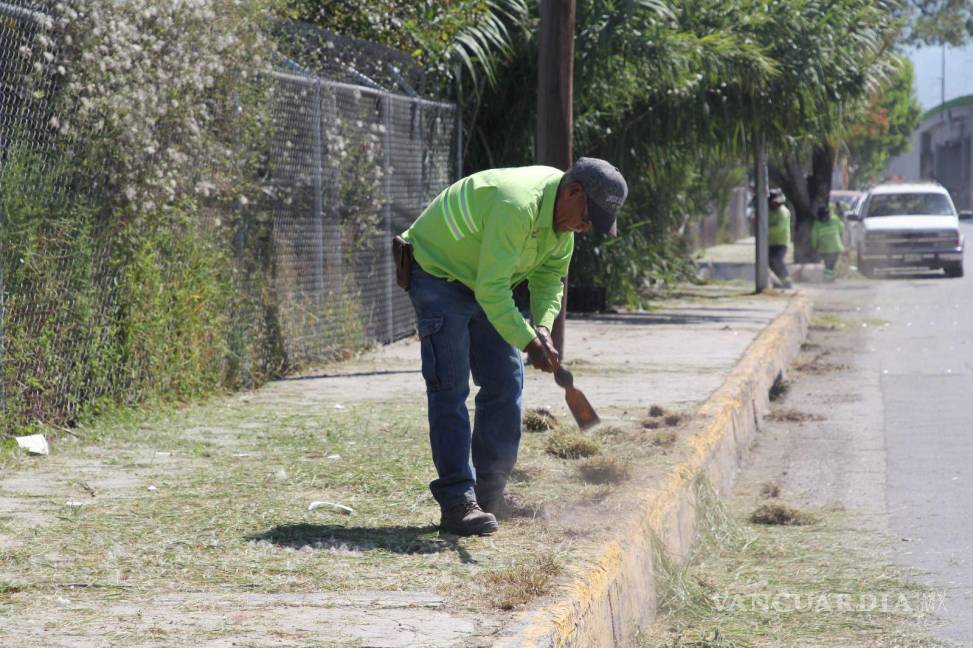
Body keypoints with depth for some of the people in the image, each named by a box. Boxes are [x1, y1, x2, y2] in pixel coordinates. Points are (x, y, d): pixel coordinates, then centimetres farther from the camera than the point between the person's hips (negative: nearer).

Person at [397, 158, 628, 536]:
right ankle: (457, 501, -17)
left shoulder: (563, 211, -5)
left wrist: (542, 326, -13)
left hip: (484, 285, 9)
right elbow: (491, 290, -34)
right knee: (450, 388, -15)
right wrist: (528, 342, -34)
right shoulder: (517, 206, -35)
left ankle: (490, 493, 13)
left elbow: (550, 276, 4)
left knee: (506, 383, 6)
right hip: (437, 275, -9)